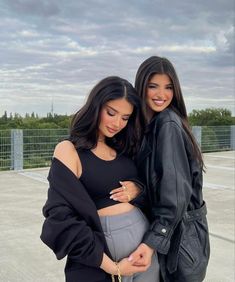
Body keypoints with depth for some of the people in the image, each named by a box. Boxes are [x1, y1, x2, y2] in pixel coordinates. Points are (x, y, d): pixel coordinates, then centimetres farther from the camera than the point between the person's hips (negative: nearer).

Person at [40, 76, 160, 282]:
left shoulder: (124, 147, 4)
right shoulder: (69, 150, -12)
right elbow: (62, 219, -16)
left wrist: (138, 189, -9)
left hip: (144, 236, 5)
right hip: (102, 249, -5)